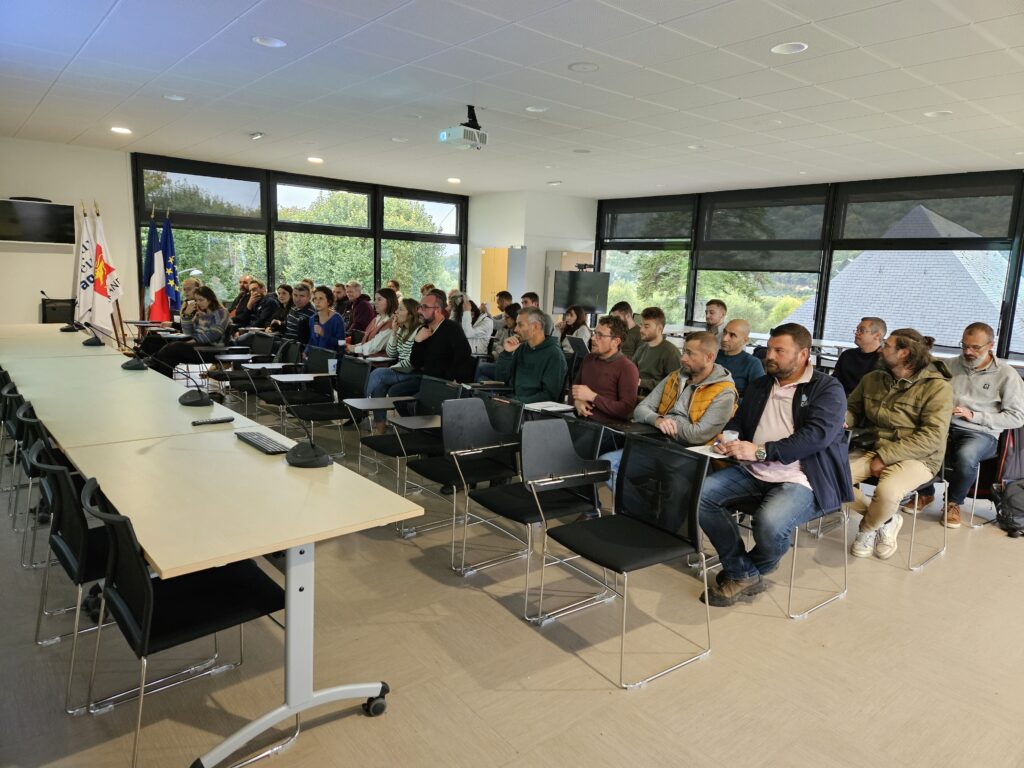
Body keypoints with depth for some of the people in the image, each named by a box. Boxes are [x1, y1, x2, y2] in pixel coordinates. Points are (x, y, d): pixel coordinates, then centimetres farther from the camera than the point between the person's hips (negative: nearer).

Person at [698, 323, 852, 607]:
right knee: (699, 494, -18)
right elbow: (737, 421, 24)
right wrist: (727, 438, -2)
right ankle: (743, 574, -6)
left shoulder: (828, 389, -2)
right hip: (752, 471, 6)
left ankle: (754, 570, 2)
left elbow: (817, 434, -17)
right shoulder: (759, 386, 19)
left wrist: (760, 451, -24)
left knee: (770, 521, -35)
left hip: (800, 479, -6)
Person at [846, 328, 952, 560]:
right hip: (870, 450, 5)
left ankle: (867, 529, 1)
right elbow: (853, 409, 15)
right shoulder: (872, 378, 6)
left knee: (887, 491, -36)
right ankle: (884, 520, 3)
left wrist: (884, 457, -21)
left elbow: (931, 438, -17)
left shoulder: (937, 386, -11)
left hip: (915, 457, -5)